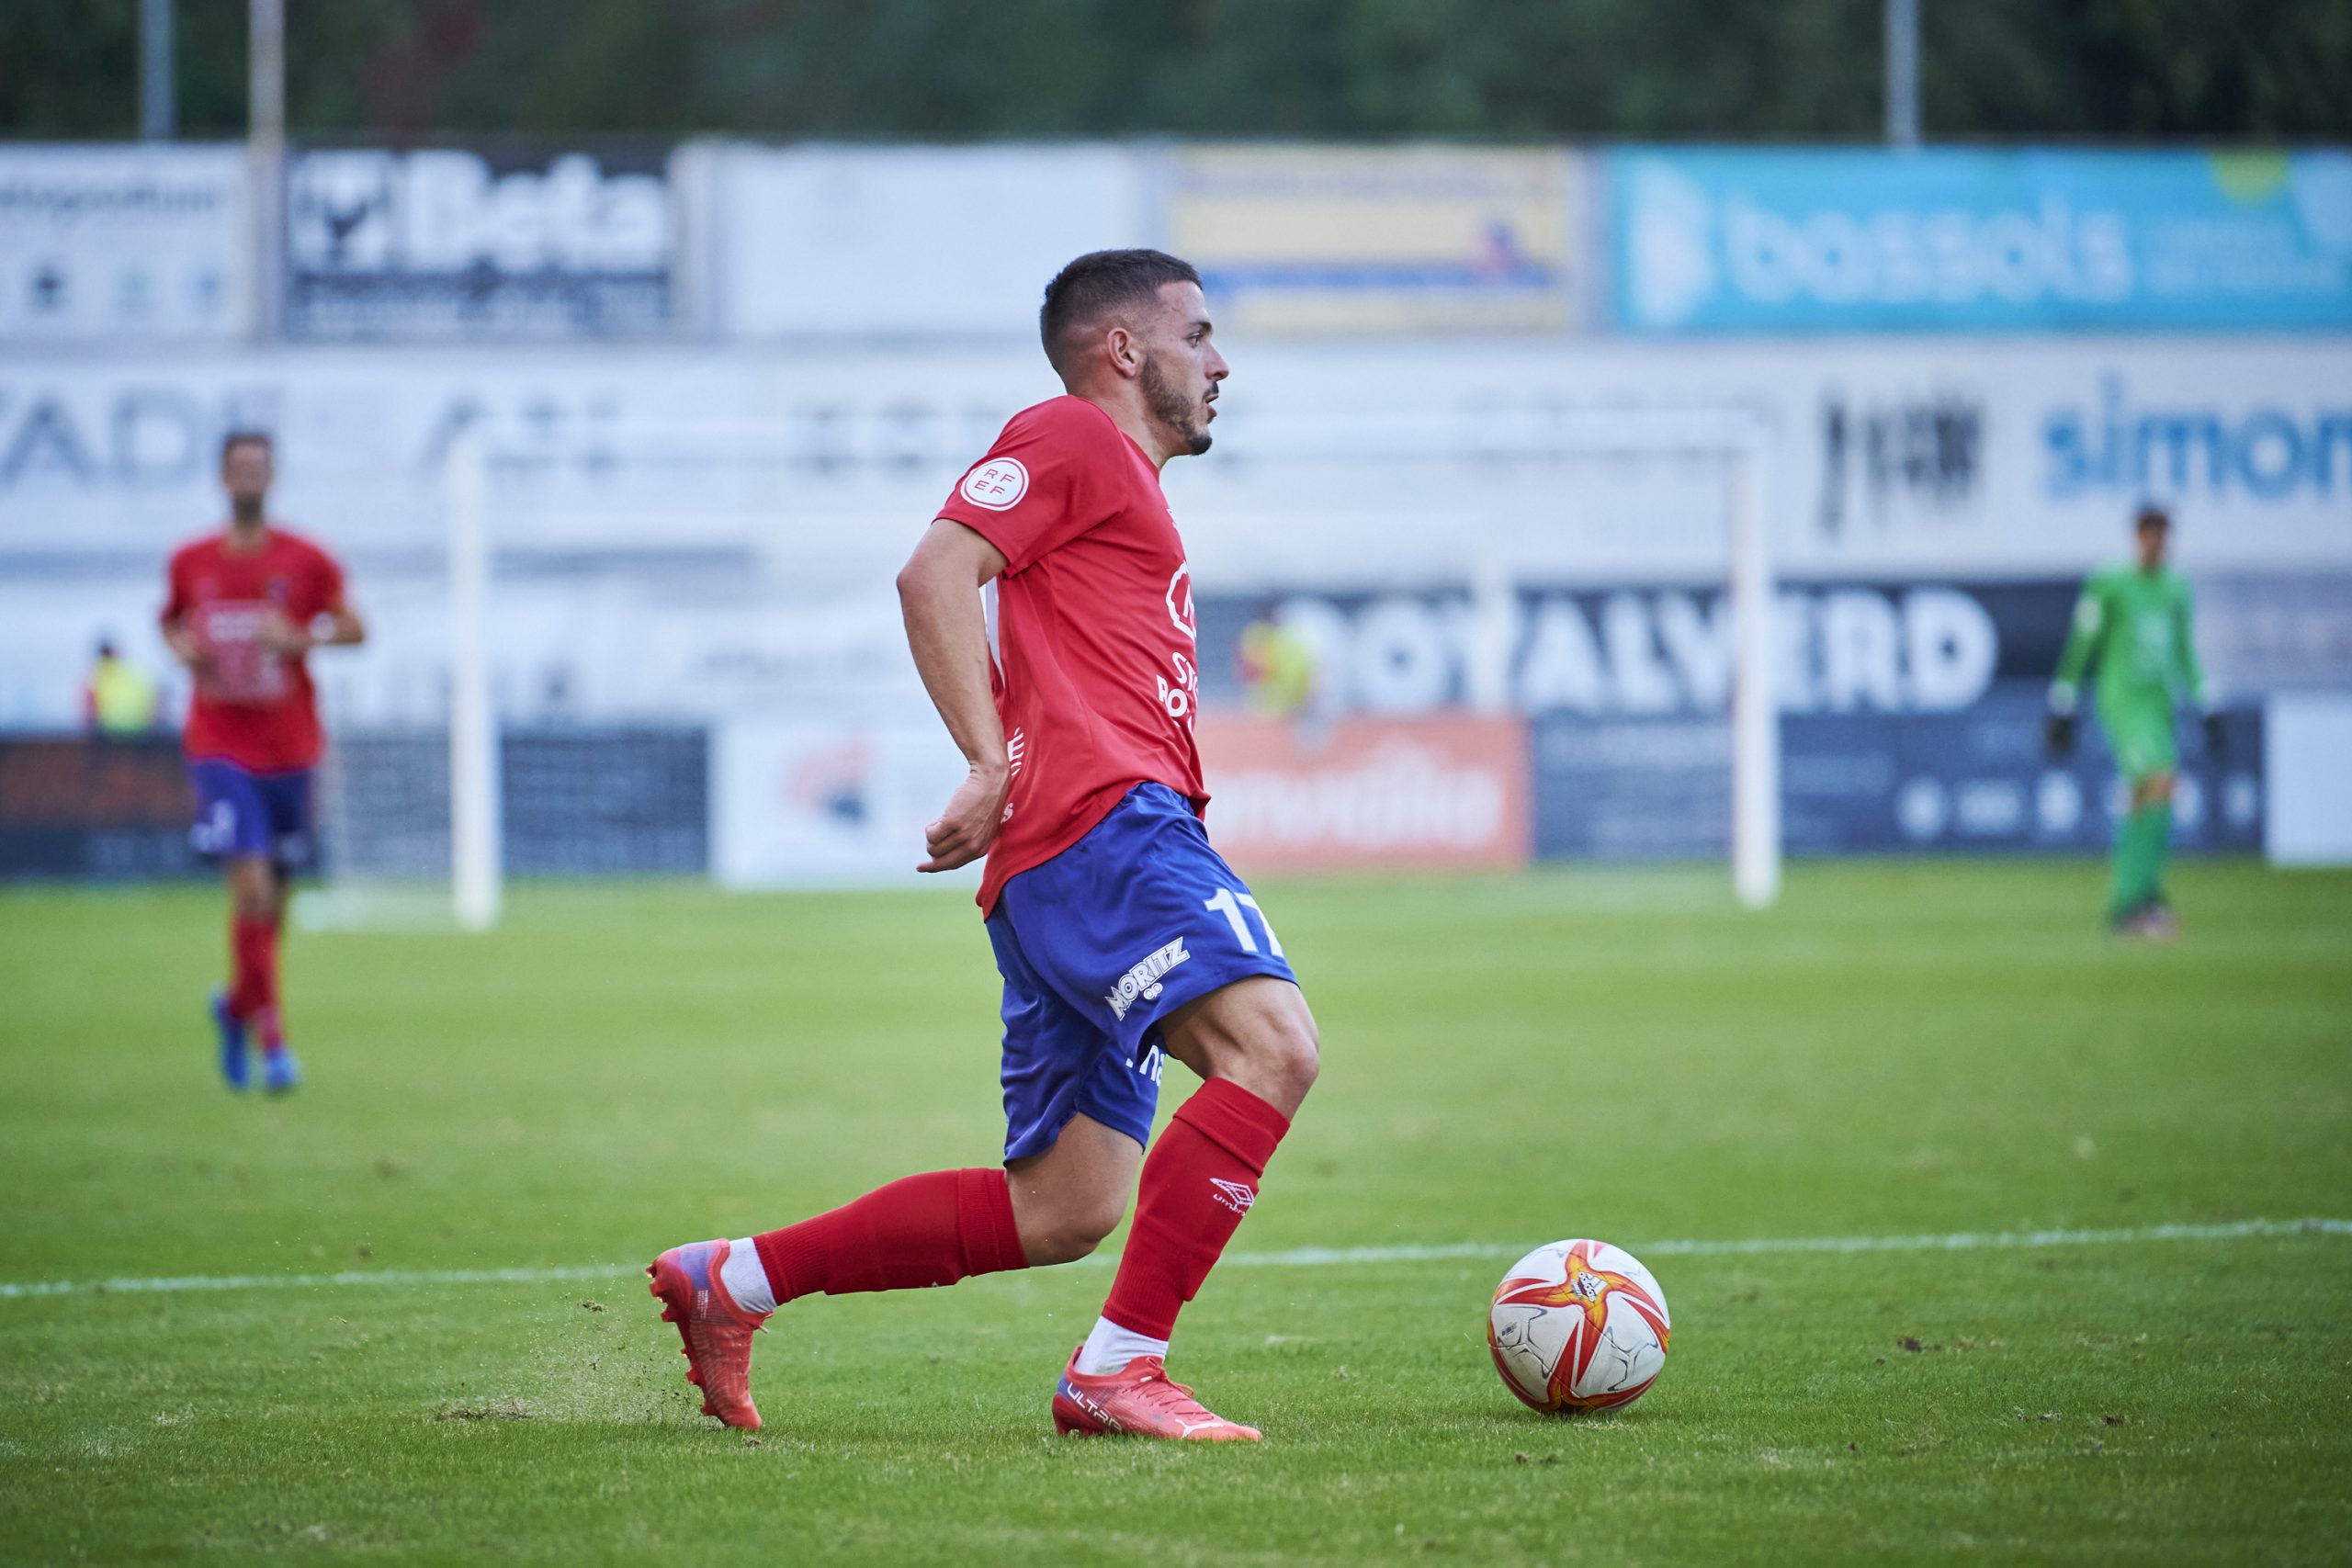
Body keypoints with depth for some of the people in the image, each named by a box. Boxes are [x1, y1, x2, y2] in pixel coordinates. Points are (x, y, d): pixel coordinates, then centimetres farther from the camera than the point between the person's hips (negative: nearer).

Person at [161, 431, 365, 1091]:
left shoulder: (306, 561, -1)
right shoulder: (190, 563, 2)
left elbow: (353, 628, 2)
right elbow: (171, 619, 20)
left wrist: (302, 638, -17)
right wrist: (182, 647, -3)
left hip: (290, 752, 2)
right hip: (221, 750, -2)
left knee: (272, 897, 10)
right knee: (251, 884, -17)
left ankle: (237, 1004, 38)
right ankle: (270, 1038, -11)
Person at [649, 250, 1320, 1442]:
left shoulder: (1123, 480, 32)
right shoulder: (1072, 436, 3)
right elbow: (935, 575, -10)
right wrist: (994, 768, -18)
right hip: (1101, 819, -10)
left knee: (1059, 1213, 7)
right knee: (1272, 1044, -26)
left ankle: (733, 1281, 15)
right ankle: (1119, 1368, -28)